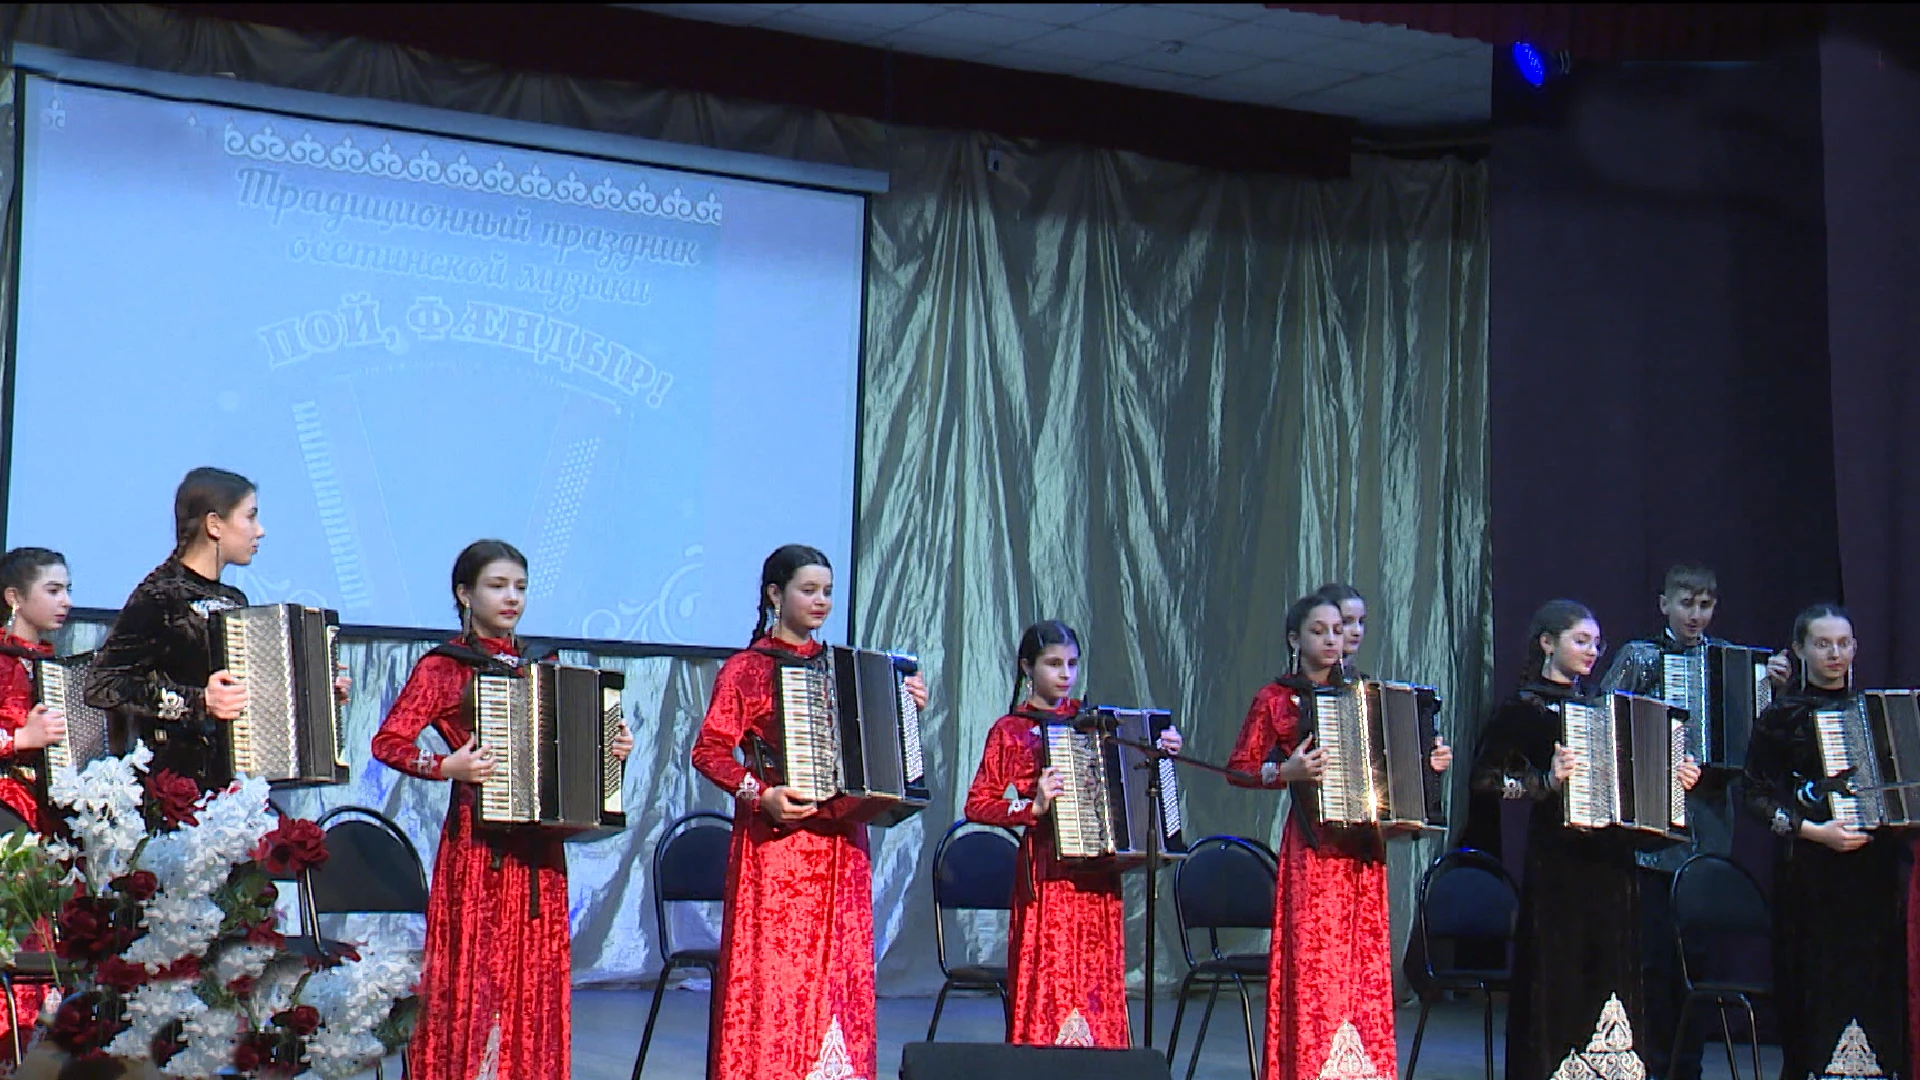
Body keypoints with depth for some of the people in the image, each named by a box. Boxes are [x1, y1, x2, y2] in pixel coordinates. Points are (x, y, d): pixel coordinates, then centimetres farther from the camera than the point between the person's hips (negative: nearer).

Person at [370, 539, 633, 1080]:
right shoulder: (444, 666, -1)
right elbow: (388, 742, -8)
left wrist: (613, 748, 5)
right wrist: (447, 767, -21)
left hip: (540, 847, 5)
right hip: (479, 843, -5)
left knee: (538, 980, 5)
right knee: (478, 977, -6)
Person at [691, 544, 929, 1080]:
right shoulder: (747, 668, 0)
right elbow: (708, 752, -7)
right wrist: (760, 794, -20)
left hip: (841, 843, 5)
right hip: (777, 842, -5)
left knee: (841, 971, 3)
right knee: (773, 969, -8)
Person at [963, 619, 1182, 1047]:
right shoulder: (1010, 731, 2)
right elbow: (977, 804, -4)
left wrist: (1162, 755, 8)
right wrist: (1033, 807, -17)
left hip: (1097, 875, 4)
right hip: (1047, 873, -4)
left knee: (1099, 983, 2)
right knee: (1050, 984, -8)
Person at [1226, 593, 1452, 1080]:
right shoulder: (1275, 700, 1)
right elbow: (1238, 769, -2)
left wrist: (1430, 761, 6)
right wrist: (1287, 771, -18)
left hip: (1364, 847, 5)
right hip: (1314, 847, -5)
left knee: (1365, 965, 3)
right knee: (1314, 967, -8)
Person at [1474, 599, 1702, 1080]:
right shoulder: (1523, 709, -3)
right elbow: (1486, 778, -10)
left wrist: (1676, 778, 8)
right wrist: (1547, 781, -21)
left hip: (1610, 859, 6)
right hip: (1558, 858, -6)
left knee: (1613, 969, 5)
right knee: (1559, 973, -6)